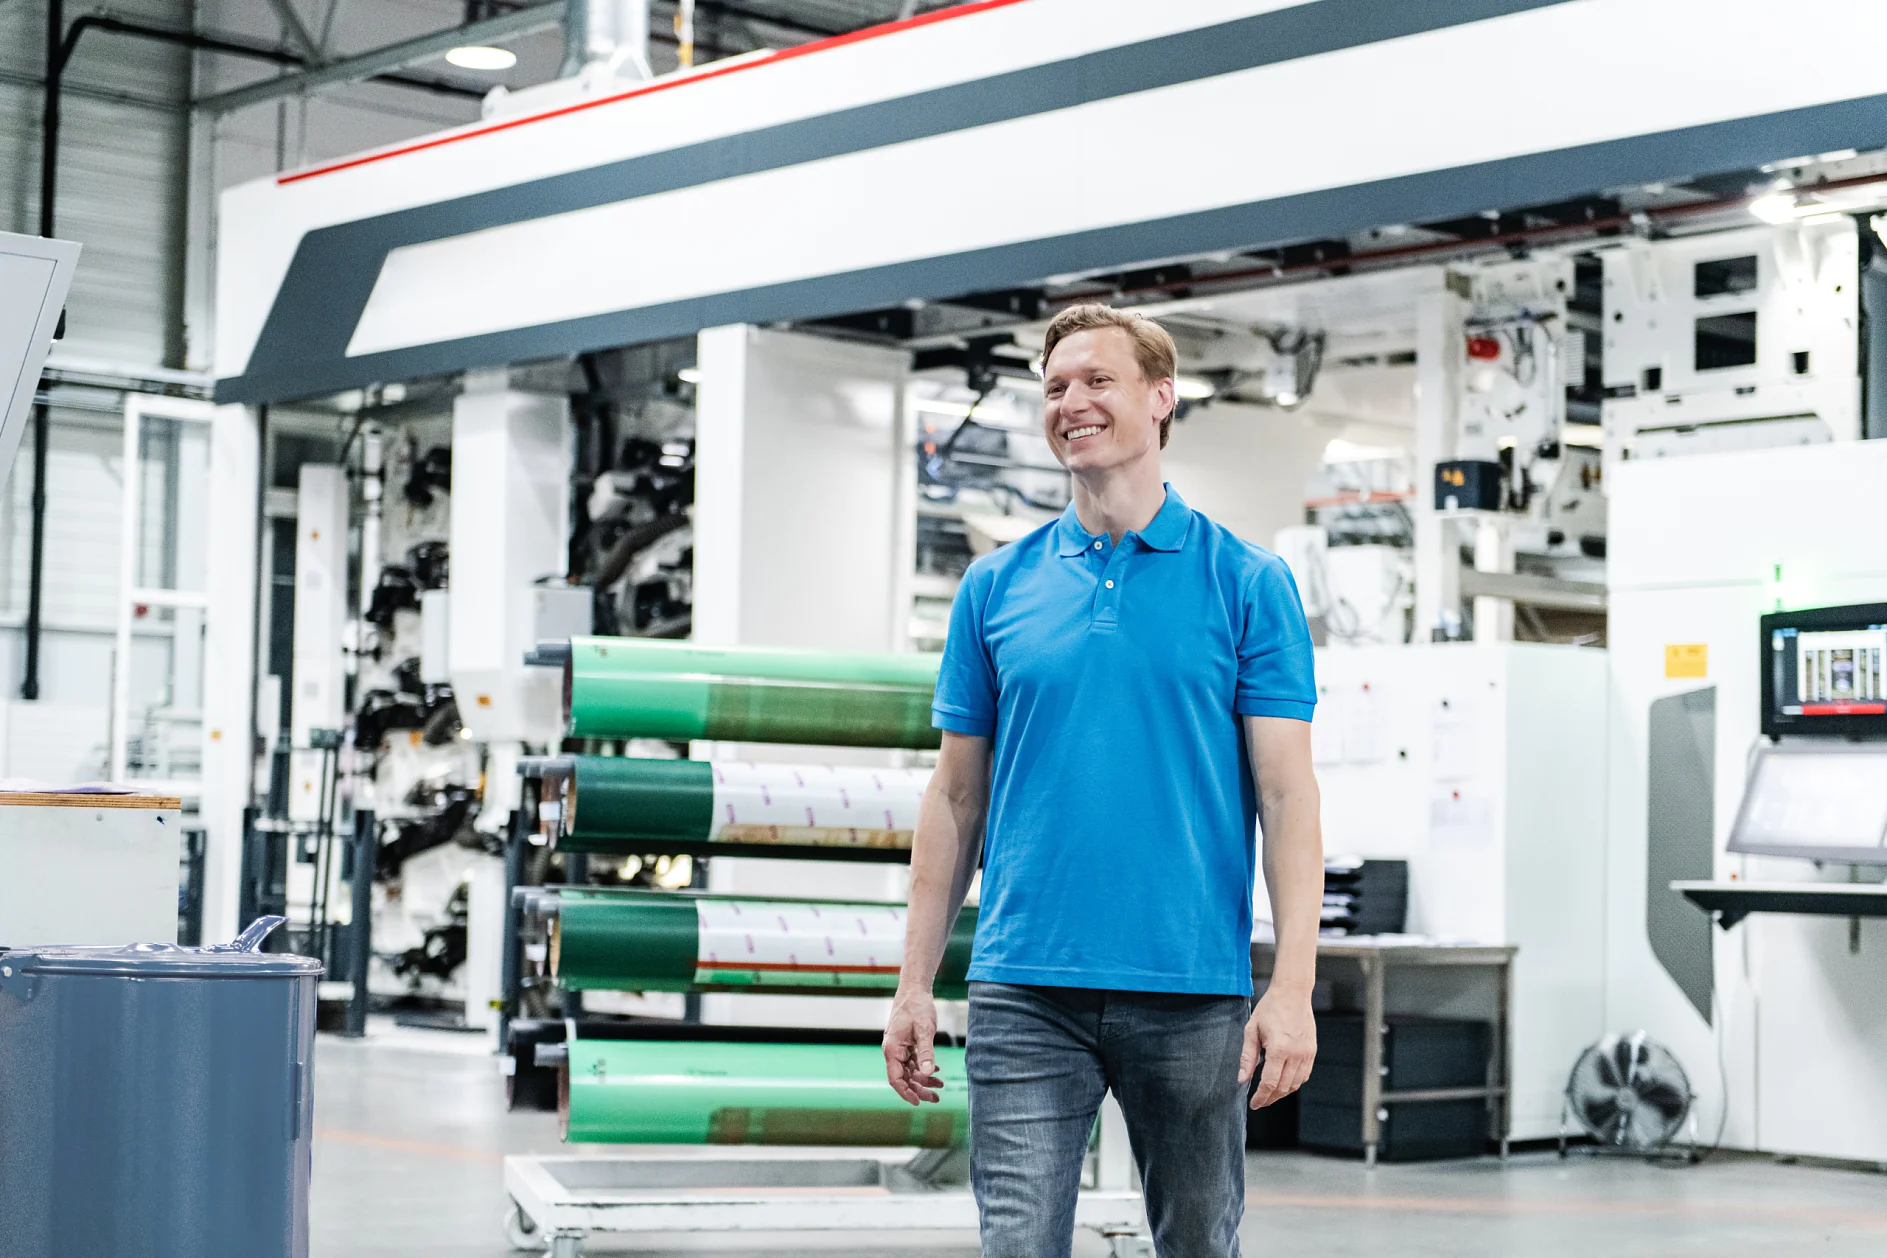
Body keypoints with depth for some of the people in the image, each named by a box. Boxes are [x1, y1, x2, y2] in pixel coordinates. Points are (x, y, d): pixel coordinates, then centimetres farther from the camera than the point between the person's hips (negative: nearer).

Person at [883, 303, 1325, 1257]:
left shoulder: (1249, 584, 2)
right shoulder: (994, 588, 9)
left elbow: (1287, 793, -3)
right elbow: (956, 797, 11)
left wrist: (1292, 986, -12)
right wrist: (914, 983, 6)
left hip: (1194, 996, -1)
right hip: (1025, 994, 1)